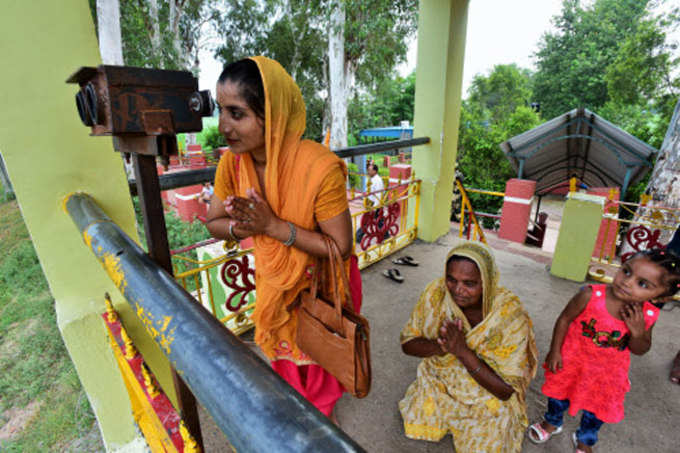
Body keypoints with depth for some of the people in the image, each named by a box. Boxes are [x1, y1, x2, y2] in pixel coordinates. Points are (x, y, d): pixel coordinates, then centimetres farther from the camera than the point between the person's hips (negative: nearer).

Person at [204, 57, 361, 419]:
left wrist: (274, 226, -35)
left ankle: (320, 408, 59)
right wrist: (240, 227, -27)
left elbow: (340, 247, -28)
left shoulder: (320, 168, -36)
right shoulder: (232, 162, -18)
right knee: (281, 348, 28)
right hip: (273, 278, 5)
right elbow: (213, 222, -4)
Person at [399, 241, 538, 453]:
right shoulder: (436, 292, -21)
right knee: (412, 427, -5)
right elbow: (407, 343, -12)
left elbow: (506, 390, -22)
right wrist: (439, 345, -32)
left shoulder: (511, 316, -28)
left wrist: (462, 351, -35)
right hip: (438, 386, 2)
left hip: (488, 401, -2)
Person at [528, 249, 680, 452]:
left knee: (598, 408, 22)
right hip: (572, 359, -2)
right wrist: (555, 351, -12)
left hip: (609, 371, 2)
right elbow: (565, 319, -16)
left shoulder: (647, 315, -20)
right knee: (559, 391, 19)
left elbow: (639, 350, -6)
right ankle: (553, 422, 52)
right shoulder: (590, 295, -30)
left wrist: (638, 332, -28)